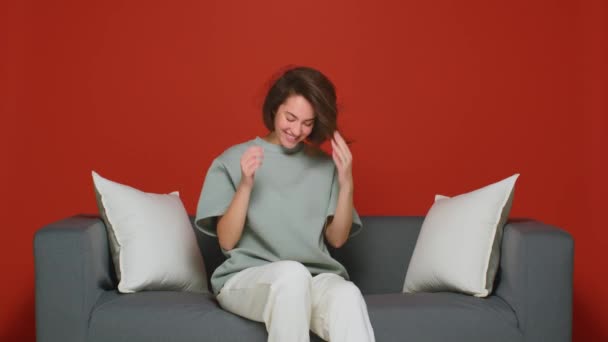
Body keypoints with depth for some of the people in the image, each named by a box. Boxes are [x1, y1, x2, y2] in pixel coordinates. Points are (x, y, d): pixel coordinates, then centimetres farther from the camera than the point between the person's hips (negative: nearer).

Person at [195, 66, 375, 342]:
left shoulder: (325, 165, 13)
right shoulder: (232, 160, 6)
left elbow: (337, 239, 10)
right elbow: (227, 241, 0)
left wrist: (346, 184, -4)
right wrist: (246, 185, -13)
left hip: (315, 280, 2)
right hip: (244, 278, -2)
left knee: (348, 296, -35)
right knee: (292, 273, -38)